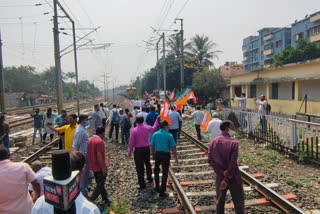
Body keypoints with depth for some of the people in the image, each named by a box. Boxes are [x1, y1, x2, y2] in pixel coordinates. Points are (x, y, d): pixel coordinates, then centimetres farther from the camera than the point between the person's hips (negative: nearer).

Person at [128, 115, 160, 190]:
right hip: (147, 148, 4)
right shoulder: (147, 128, -4)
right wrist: (157, 120, 32)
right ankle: (149, 178, 39)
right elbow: (154, 128, 19)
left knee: (139, 167, 3)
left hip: (138, 150, -4)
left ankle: (142, 184, 7)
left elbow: (132, 142, -11)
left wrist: (130, 151, 1)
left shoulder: (134, 130, -15)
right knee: (147, 164, 24)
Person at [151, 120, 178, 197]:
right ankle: (162, 192, 13)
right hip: (166, 155, -3)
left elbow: (152, 146, 1)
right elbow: (173, 148, -11)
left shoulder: (155, 134, -4)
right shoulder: (169, 135, -13)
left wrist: (153, 155, 14)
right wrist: (176, 157, -1)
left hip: (157, 154, 4)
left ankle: (157, 187, 32)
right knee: (165, 173, 7)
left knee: (156, 170, 25)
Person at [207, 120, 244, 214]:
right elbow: (233, 163, -20)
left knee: (219, 201, 18)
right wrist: (226, 180, -15)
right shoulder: (233, 143, -16)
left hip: (220, 177, 4)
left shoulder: (213, 142, -2)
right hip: (233, 177, -4)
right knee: (238, 202, 10)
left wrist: (223, 173, -11)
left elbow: (210, 160, -9)